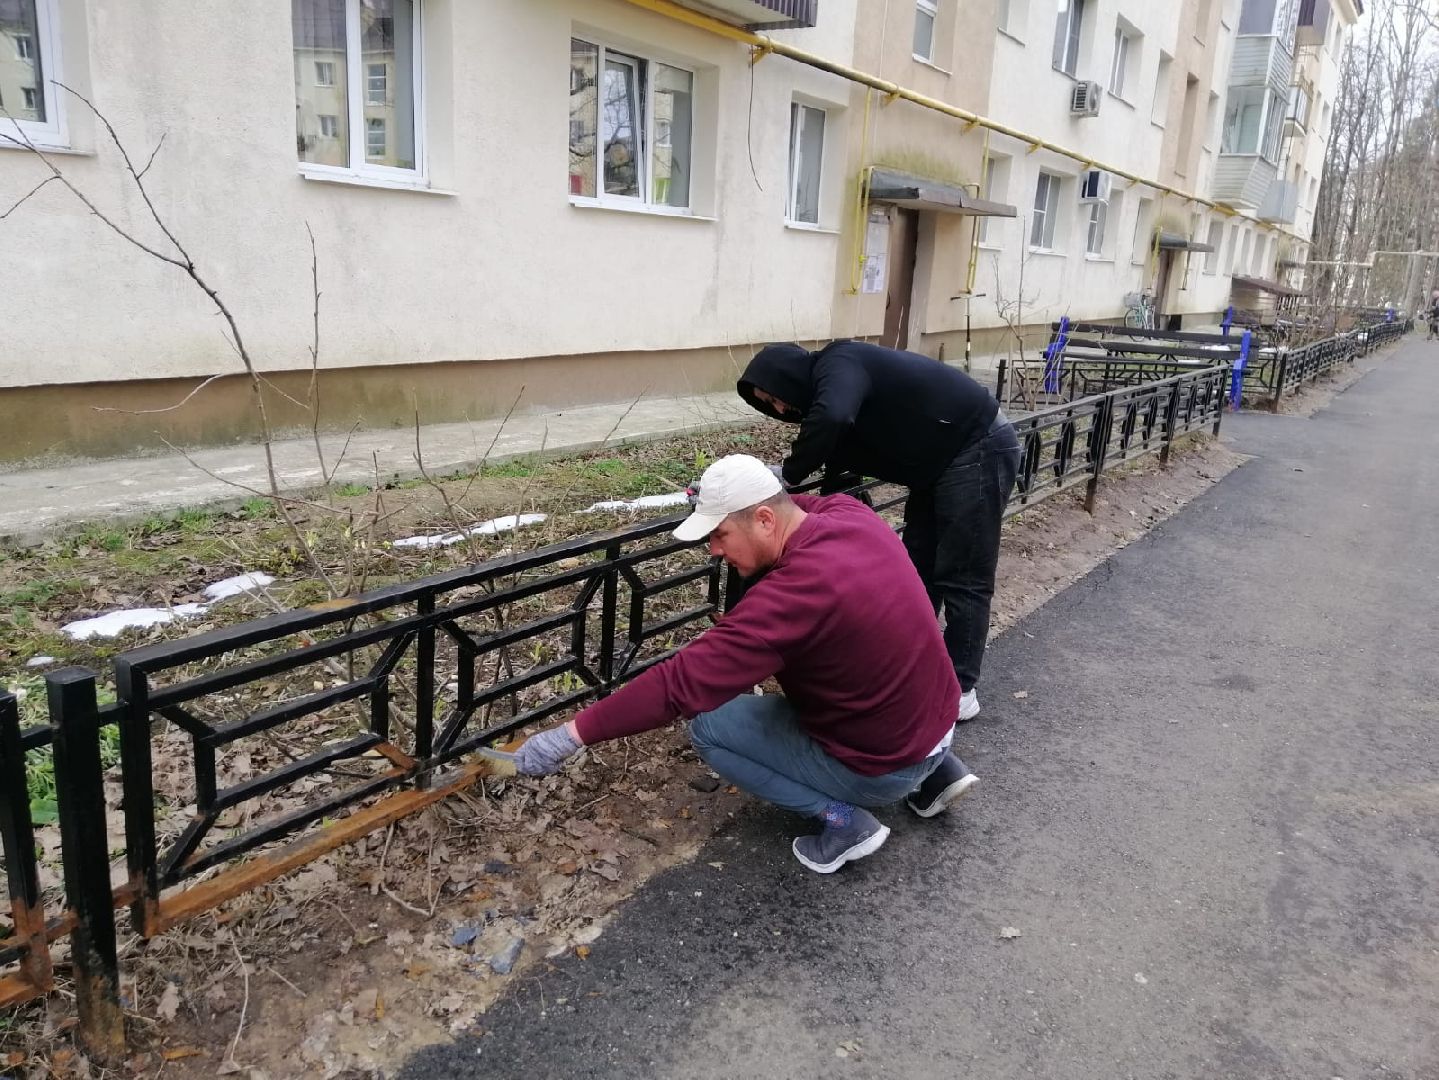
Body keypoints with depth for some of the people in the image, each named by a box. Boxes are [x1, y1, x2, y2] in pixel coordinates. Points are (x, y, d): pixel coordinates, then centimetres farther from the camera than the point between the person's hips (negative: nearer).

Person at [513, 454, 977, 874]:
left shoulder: (794, 594, -31)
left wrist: (571, 735, -25)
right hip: (939, 719, 8)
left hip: (884, 768, -8)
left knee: (709, 727, 0)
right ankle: (935, 769, 22)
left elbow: (683, 681, -31)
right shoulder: (853, 514, -8)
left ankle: (843, 818, -3)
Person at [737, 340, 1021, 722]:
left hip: (979, 449, -10)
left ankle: (960, 689, 4)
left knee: (963, 577, -5)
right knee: (919, 567, 14)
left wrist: (788, 475, -28)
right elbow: (842, 453, 13)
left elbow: (832, 418, -40)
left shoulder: (837, 365, -19)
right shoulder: (833, 382, 11)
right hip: (941, 460, 10)